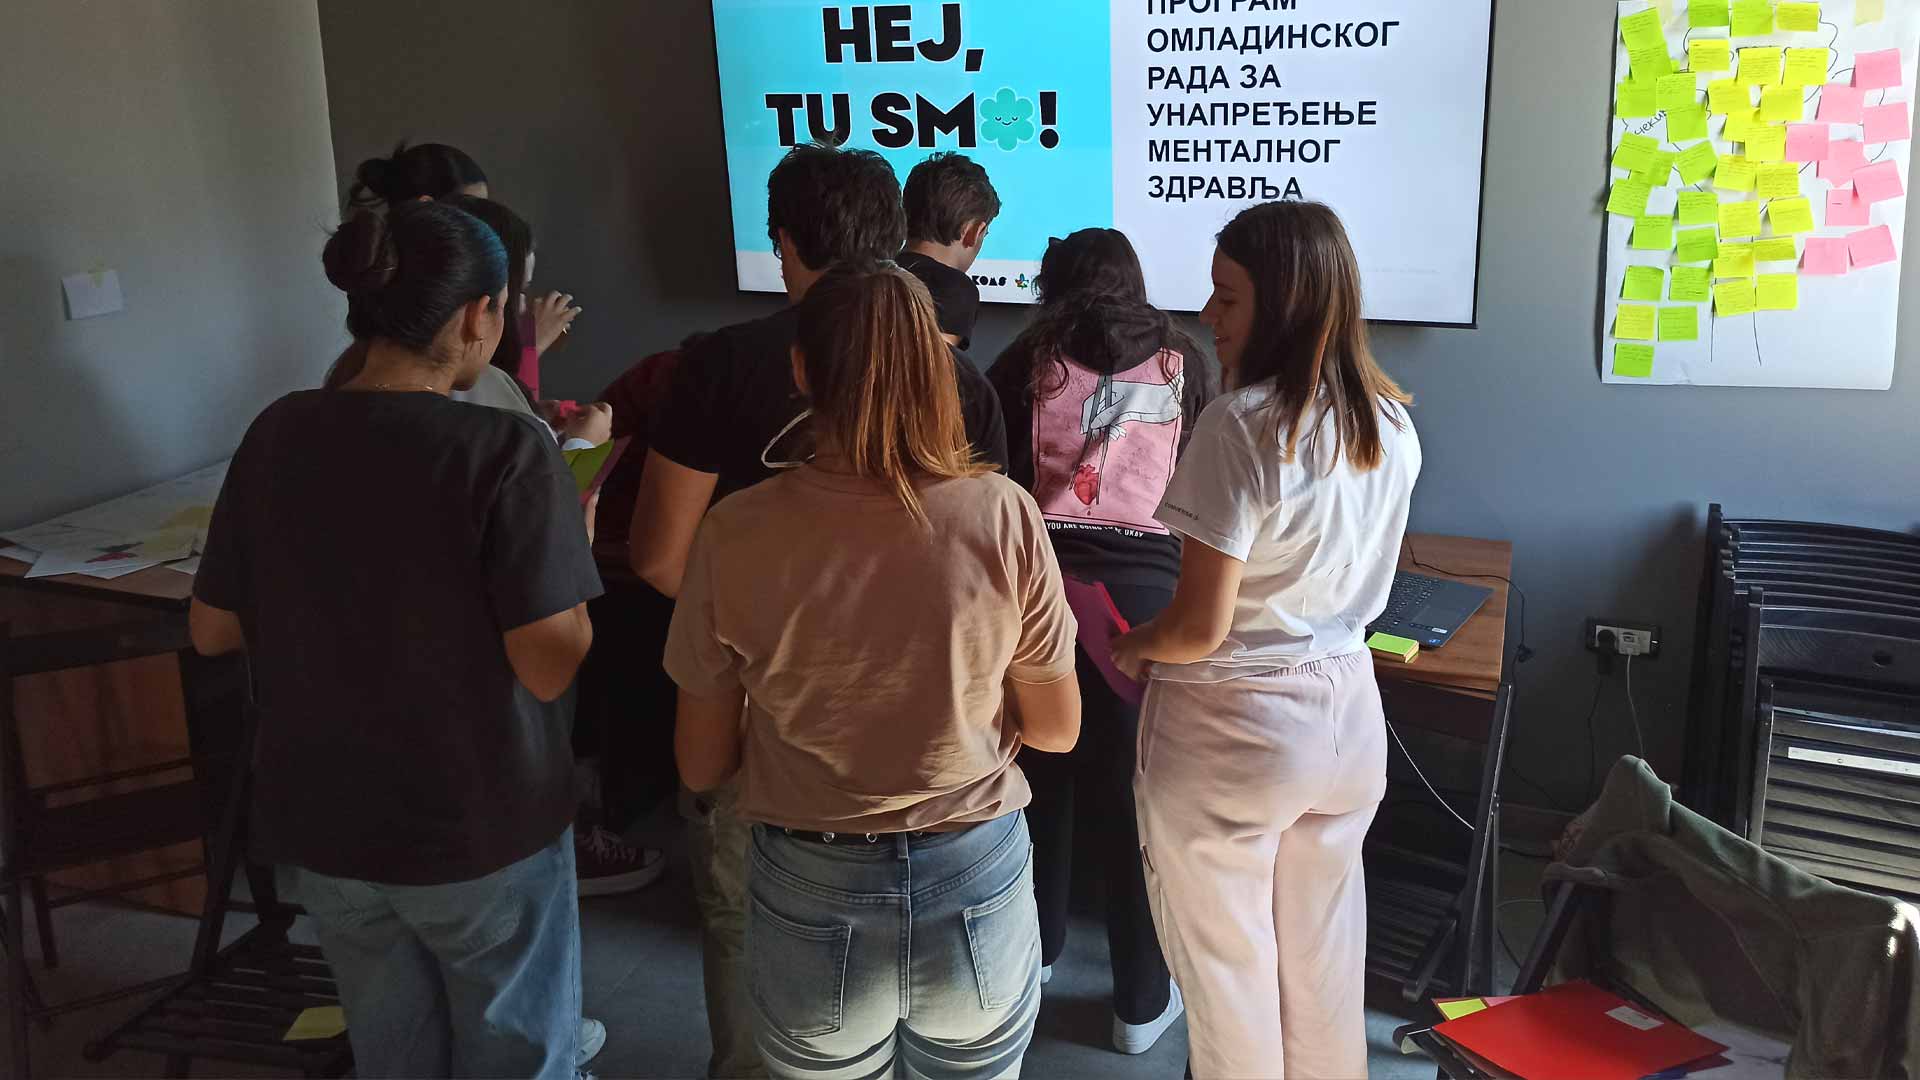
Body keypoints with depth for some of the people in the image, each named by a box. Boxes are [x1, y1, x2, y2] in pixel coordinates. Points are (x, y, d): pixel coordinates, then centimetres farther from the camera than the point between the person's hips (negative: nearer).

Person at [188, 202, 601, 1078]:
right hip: (481, 830, -5)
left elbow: (212, 631, 3)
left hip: (321, 824, 5)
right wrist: (577, 535, -5)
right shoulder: (506, 452, -21)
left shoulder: (278, 435, -5)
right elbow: (549, 670, -20)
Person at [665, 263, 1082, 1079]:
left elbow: (701, 765, -3)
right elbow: (1057, 729, -3)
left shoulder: (736, 532, -14)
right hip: (975, 887, 1)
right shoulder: (1003, 514, -14)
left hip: (811, 901, 0)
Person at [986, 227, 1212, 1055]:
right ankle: (1143, 1002, 17)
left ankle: (1031, 950, 36)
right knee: (1134, 791, 6)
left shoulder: (1030, 360, 9)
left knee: (1036, 770, 17)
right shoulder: (1182, 364, 9)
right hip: (1145, 587, -1)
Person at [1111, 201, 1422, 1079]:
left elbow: (1198, 631, -21)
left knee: (1228, 964, 13)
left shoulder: (1240, 424, -22)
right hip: (1347, 712, 7)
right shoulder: (1392, 422, 1)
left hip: (1232, 729, -7)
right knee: (1323, 954, 22)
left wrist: (1130, 648, -3)